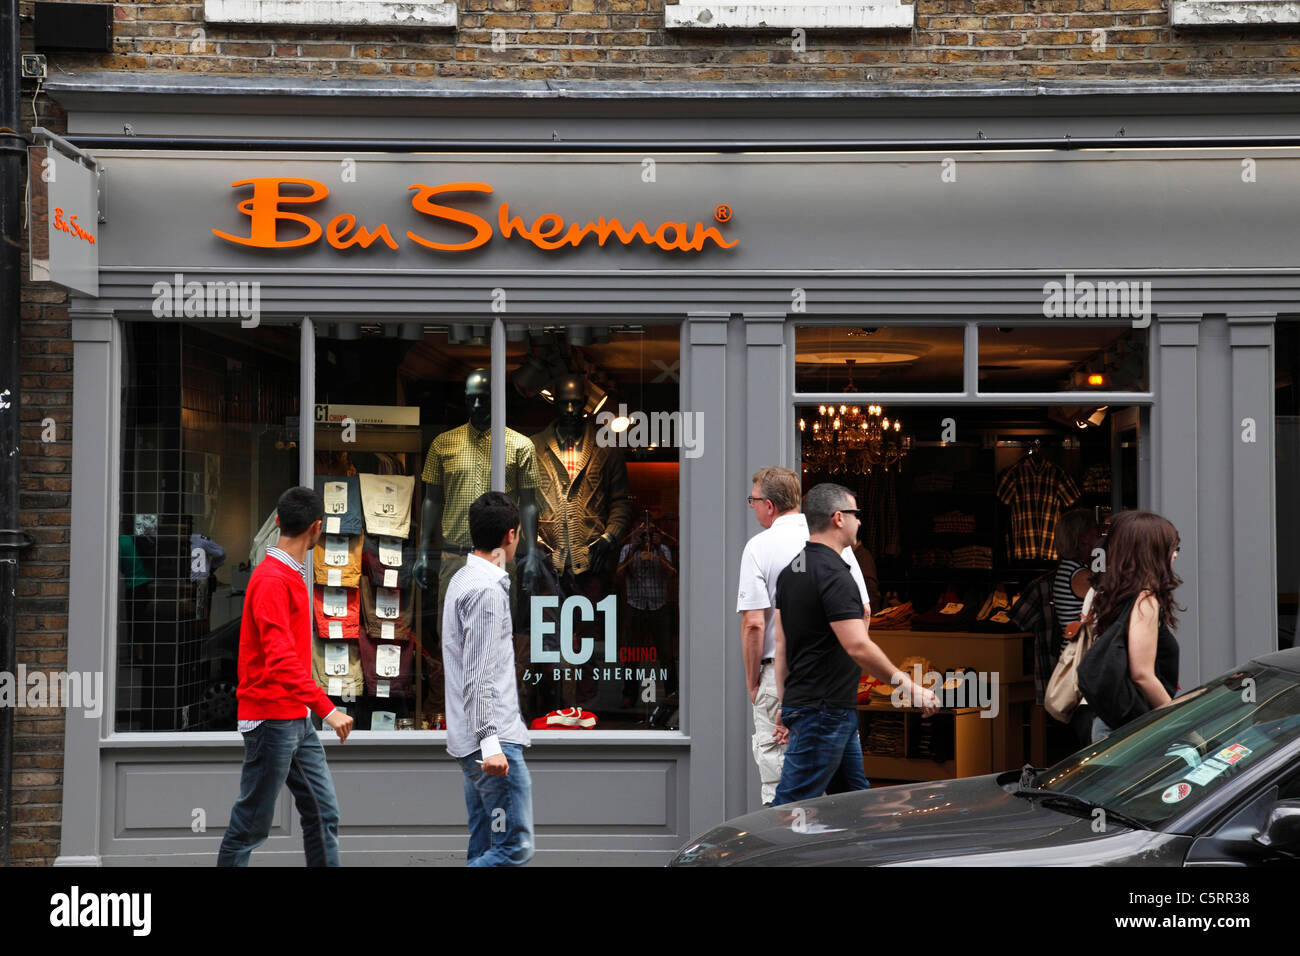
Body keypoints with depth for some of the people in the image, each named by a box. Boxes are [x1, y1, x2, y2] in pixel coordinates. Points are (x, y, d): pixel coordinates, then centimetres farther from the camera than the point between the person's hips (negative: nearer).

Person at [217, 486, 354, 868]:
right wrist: (326, 708, -30)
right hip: (272, 719, -10)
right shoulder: (272, 580, -17)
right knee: (251, 825, -1)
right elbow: (281, 661, -26)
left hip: (298, 720, 10)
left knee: (323, 813, 8)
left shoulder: (291, 576, 14)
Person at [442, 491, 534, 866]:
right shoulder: (487, 589, -14)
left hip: (477, 740, 10)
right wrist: (489, 742, -22)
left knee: (485, 850, 10)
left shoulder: (462, 579, 16)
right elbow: (477, 676, -19)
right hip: (495, 740, -10)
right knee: (515, 847, -10)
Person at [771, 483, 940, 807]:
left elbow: (781, 644, 15)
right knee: (792, 805, -7)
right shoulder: (833, 574, -18)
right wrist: (910, 688, -19)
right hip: (824, 712, -10)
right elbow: (859, 647, -25)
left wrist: (784, 705, 20)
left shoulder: (791, 570, 12)